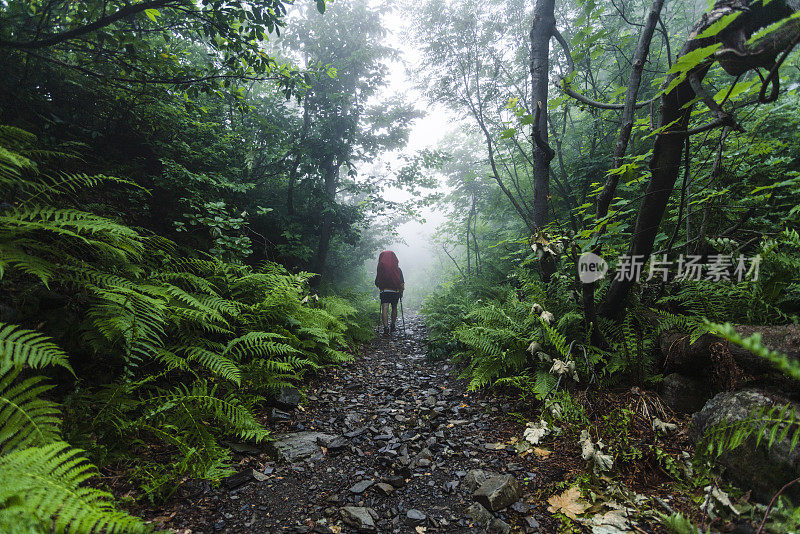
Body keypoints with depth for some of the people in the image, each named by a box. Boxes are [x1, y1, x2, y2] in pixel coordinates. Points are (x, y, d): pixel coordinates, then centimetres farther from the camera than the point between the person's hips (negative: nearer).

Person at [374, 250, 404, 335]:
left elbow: (377, 282, 2)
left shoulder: (381, 269, -2)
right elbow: (402, 283, -1)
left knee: (384, 309, -6)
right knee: (394, 308, 18)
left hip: (384, 291, -1)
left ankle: (386, 327, -22)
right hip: (395, 292, 2)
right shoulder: (398, 269, -1)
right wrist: (401, 292, 10)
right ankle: (393, 326, 27)